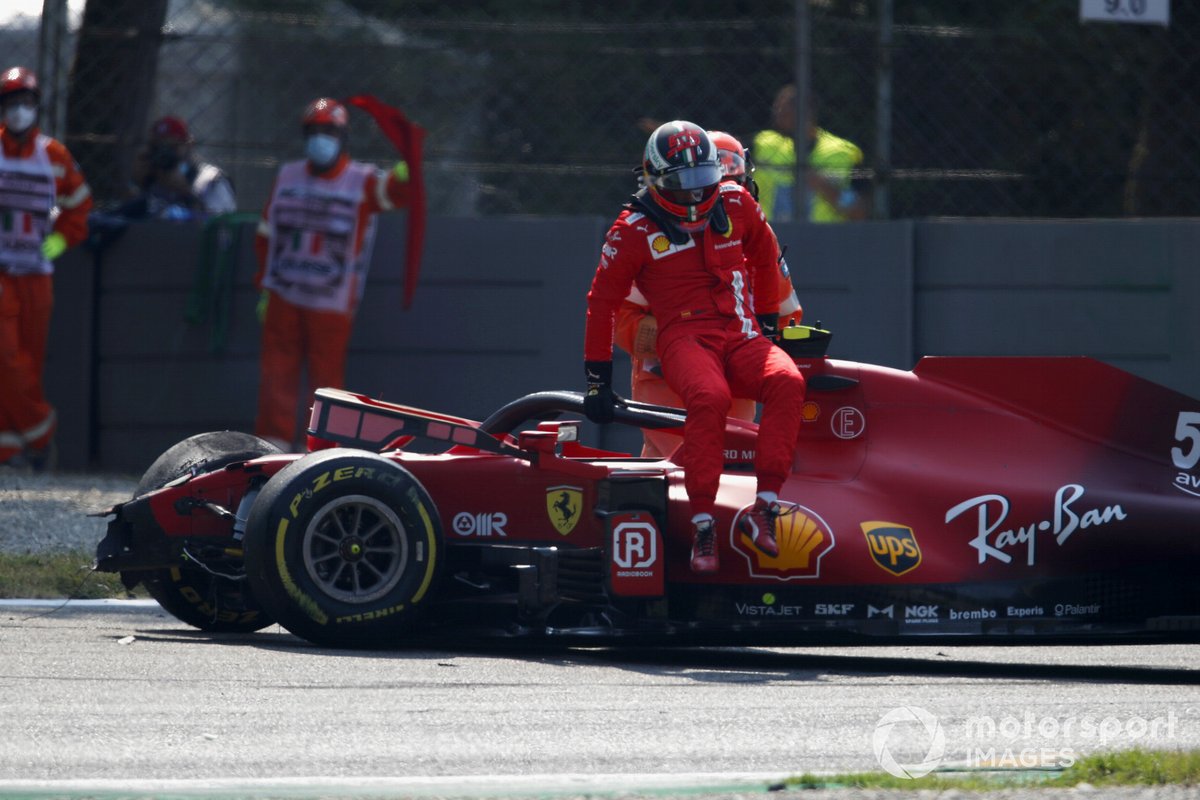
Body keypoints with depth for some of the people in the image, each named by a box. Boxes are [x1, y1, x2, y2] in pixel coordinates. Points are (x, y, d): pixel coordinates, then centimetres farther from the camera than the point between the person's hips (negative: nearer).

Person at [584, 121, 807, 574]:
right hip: (685, 338, -4)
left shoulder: (736, 205, 10)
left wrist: (768, 322, 28)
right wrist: (597, 379, 6)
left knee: (787, 382, -32)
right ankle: (702, 527, -35)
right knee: (709, 398, -39)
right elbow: (602, 302, 6)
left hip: (742, 336, 4)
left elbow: (764, 256, 29)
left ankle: (765, 510, -32)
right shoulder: (635, 230, 0)